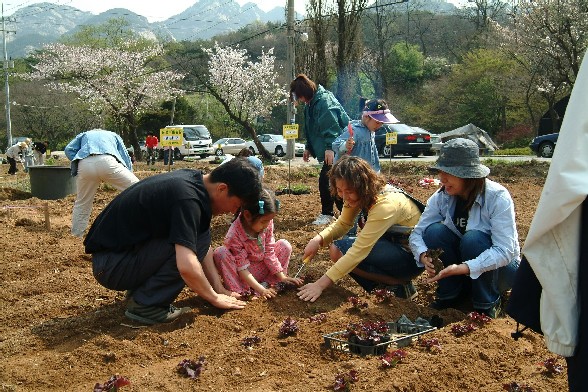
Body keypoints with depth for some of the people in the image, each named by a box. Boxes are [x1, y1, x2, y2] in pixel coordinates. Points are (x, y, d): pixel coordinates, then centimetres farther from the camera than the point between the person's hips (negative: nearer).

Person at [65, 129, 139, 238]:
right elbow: (126, 158, 28)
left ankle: (76, 235, 23)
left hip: (84, 165, 2)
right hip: (107, 161, -2)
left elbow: (68, 150, 20)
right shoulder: (114, 135, 38)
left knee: (82, 203, 19)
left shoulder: (83, 135, 40)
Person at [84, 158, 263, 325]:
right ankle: (145, 304, -9)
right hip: (109, 267, -9)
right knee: (189, 246, -21)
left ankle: (139, 288, 11)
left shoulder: (194, 179, 2)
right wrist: (215, 298, -16)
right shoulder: (187, 198, -26)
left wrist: (219, 289, 5)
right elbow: (186, 267, -34)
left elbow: (204, 246, 10)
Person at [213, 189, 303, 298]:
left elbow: (269, 252, -6)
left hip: (262, 269, 5)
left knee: (284, 245, -5)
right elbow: (242, 268, -25)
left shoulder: (267, 224, -14)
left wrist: (282, 277, -9)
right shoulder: (234, 235, -29)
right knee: (220, 253, -30)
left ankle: (267, 283, -12)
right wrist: (260, 289, -30)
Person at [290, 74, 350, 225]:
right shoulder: (310, 104, 14)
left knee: (325, 180, -9)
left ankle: (327, 213, 2)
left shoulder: (324, 100, -17)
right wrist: (308, 148, 21)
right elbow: (311, 129, 23)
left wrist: (330, 147, -29)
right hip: (329, 150, 10)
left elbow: (332, 126, -25)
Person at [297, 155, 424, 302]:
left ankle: (399, 283, -10)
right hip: (391, 244, 8)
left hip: (411, 257, -8)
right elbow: (342, 224, 2)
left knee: (339, 250, -22)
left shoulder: (385, 205, -31)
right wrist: (318, 239, -19)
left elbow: (359, 251, -34)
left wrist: (321, 284, -35)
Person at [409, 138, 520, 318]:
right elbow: (417, 232, -10)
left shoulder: (498, 197, -25)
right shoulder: (441, 197, -11)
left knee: (473, 238, -33)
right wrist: (423, 255, -33)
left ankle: (488, 304, -11)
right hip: (459, 267, 4)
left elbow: (505, 251, -31)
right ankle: (449, 294, -5)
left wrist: (464, 268, -43)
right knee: (435, 231, -22)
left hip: (501, 267, -4)